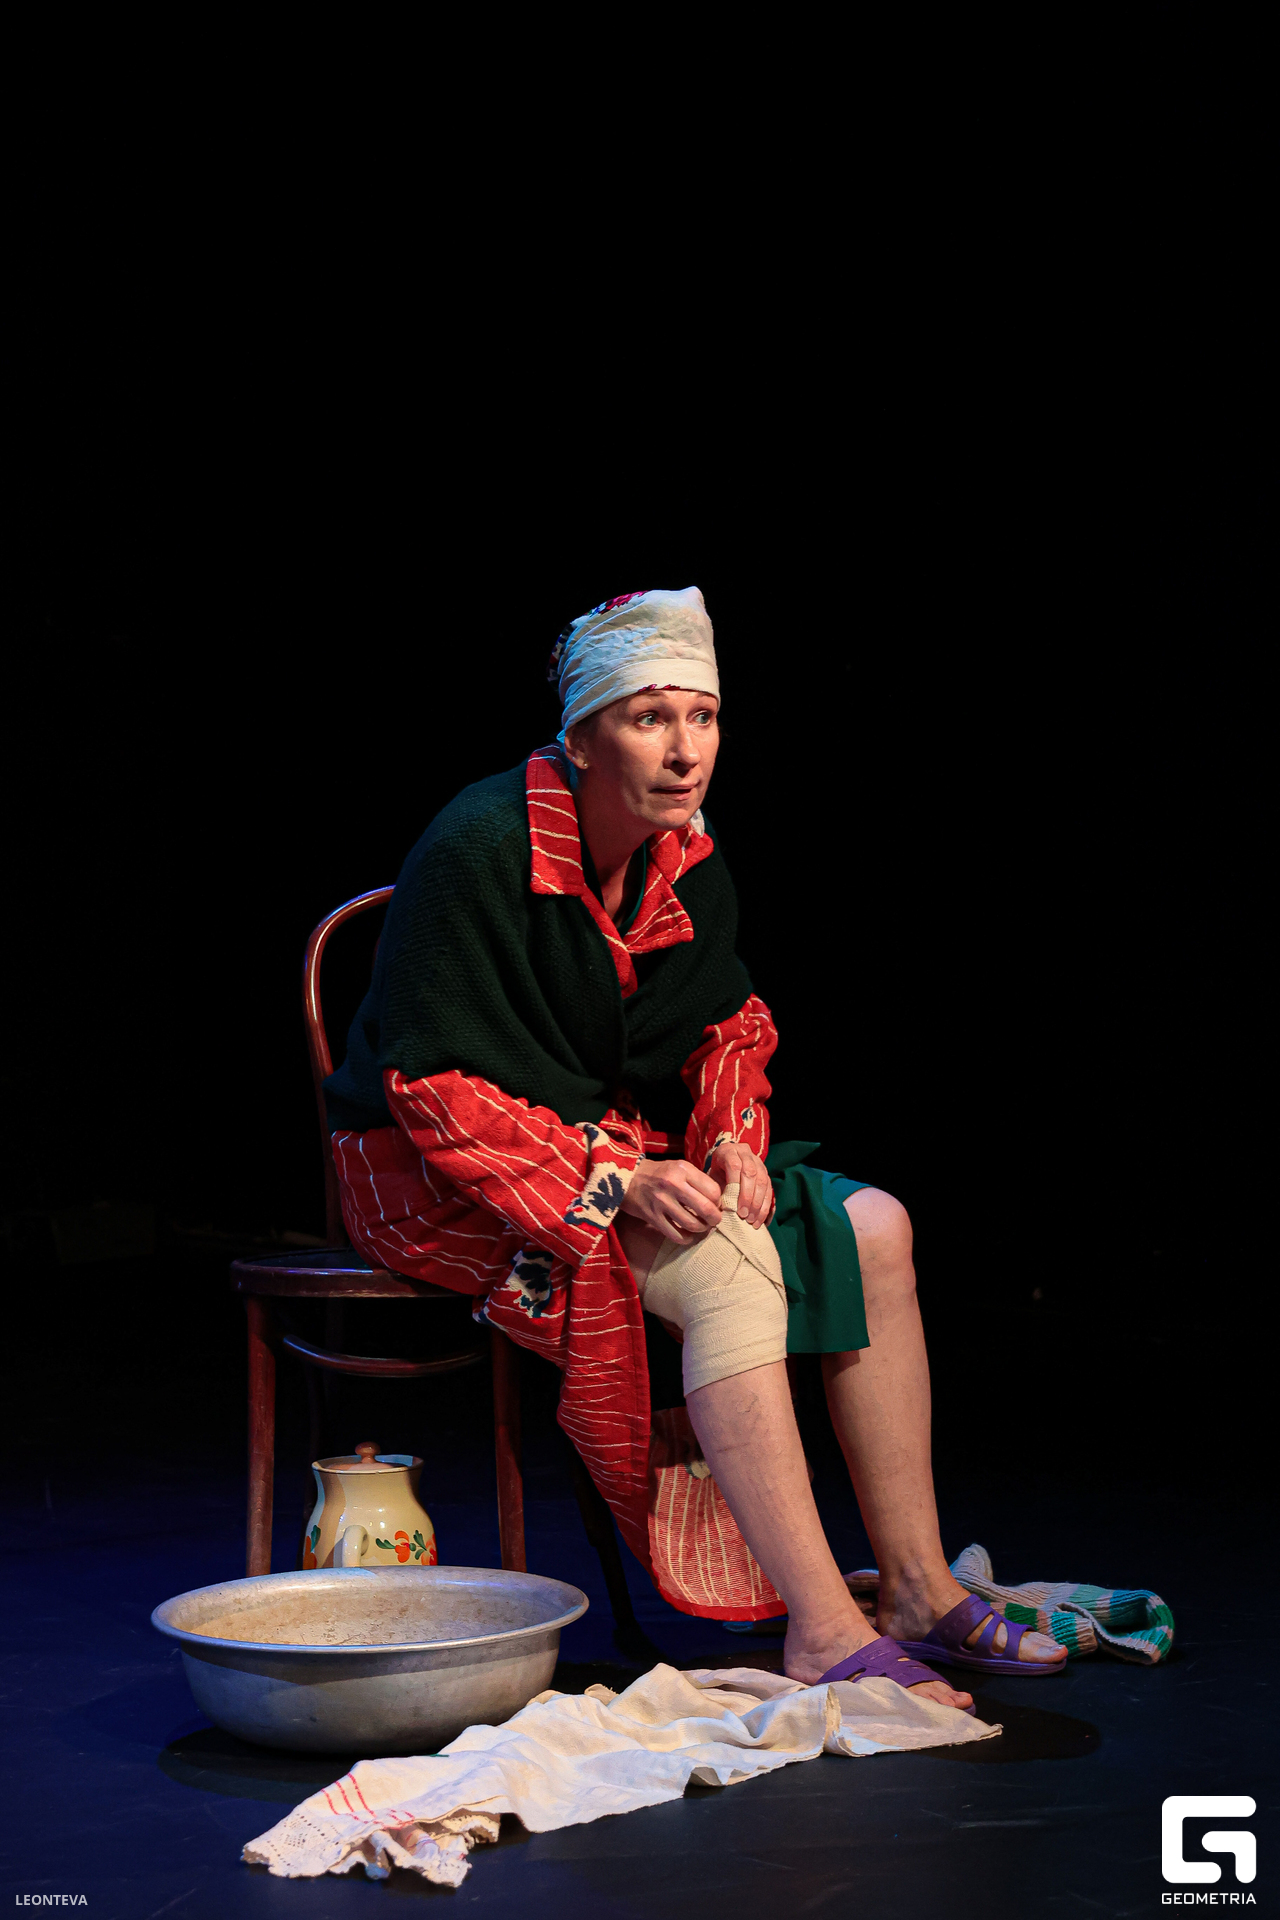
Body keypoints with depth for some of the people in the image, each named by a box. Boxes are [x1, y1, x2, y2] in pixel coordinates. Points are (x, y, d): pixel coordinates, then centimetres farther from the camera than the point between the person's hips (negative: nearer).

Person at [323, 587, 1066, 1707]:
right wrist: (617, 1181, -29)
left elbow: (728, 1024, 13)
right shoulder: (478, 853, -22)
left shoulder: (692, 867, 1)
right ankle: (823, 1633, -27)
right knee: (728, 1265, -31)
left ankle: (918, 1588, -3)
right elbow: (438, 1085, -23)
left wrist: (732, 1137, -9)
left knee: (872, 1233, -9)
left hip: (624, 1144, 8)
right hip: (440, 1169, -7)